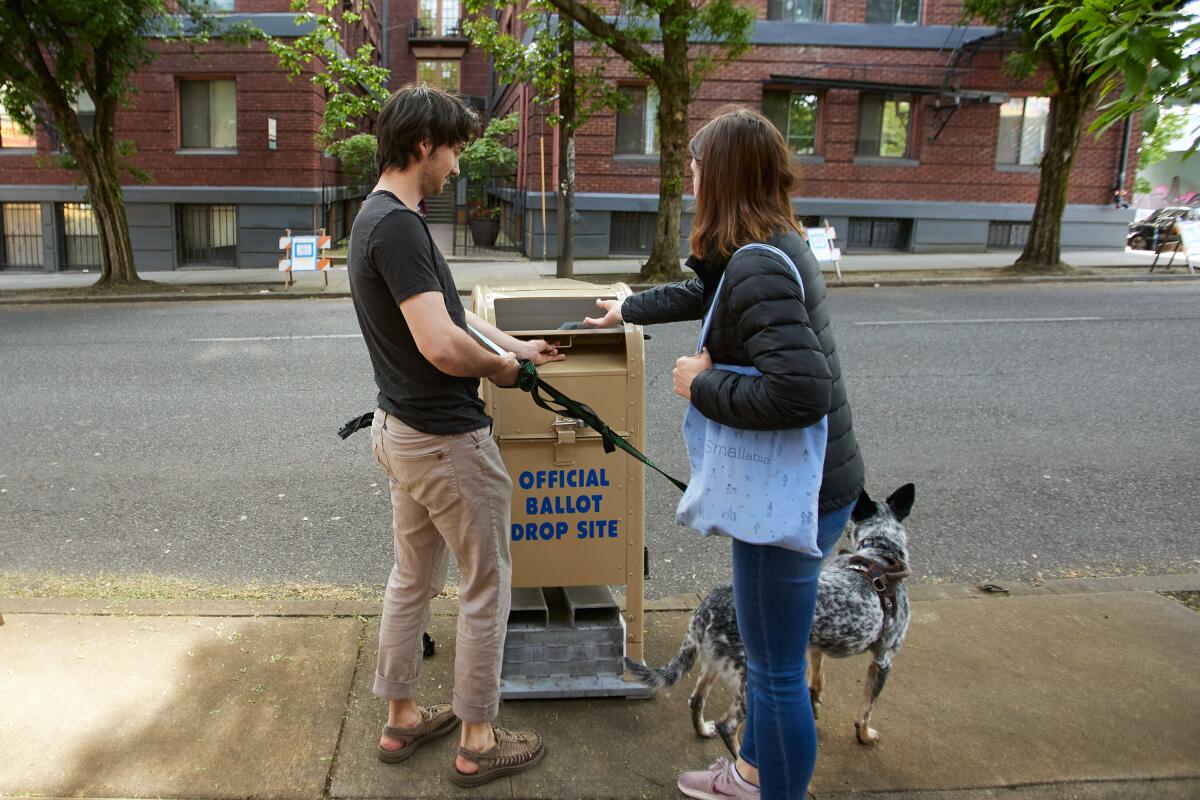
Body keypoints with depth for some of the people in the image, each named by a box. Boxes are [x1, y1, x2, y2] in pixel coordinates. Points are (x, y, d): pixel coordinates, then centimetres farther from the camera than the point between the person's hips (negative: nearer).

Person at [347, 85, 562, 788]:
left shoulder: (379, 218, 10)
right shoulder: (398, 227, -23)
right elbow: (442, 345, -31)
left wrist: (517, 346, 17)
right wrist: (500, 365, -13)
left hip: (400, 431, 10)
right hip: (446, 440, -10)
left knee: (413, 578, 20)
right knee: (487, 586, 7)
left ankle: (402, 719, 36)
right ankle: (477, 742, 22)